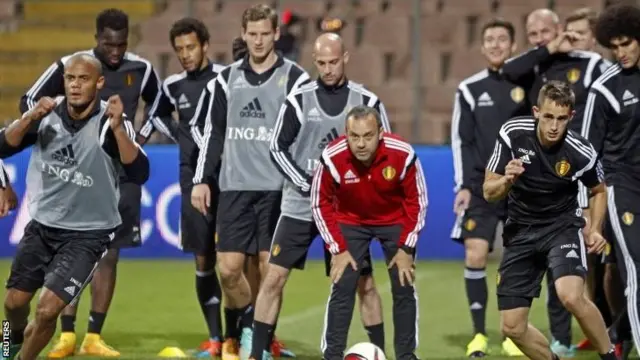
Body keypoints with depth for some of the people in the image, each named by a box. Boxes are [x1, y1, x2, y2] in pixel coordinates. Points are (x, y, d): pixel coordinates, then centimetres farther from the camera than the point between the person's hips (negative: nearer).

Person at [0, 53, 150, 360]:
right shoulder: (48, 113, -6)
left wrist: (117, 128, -40)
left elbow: (139, 174, -28)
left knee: (48, 309, -14)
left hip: (87, 235, -4)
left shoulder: (111, 123, -18)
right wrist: (29, 118, -27)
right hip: (42, 226, 4)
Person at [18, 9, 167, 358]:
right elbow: (29, 101, 2)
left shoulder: (141, 70, 1)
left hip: (121, 177, 2)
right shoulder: (68, 66, -7)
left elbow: (157, 110, 20)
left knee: (109, 255, 1)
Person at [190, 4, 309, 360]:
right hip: (235, 187, 3)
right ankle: (245, 327, 21)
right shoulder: (227, 79, 9)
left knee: (271, 268, -3)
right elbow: (213, 133, 13)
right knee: (229, 268, -2)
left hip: (277, 189, -3)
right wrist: (202, 180, 7)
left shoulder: (295, 78, 0)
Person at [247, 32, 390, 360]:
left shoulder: (367, 102, -1)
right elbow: (278, 148, 1)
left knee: (364, 283, 3)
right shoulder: (298, 100, -3)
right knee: (274, 277, -6)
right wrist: (307, 185, -9)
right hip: (300, 206, 0)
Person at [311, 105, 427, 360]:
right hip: (350, 221, 0)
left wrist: (406, 248, -13)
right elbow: (321, 205, -13)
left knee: (404, 288, -3)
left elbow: (417, 202, -13)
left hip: (395, 221, 0)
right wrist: (338, 249, -14)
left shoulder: (403, 155, -29)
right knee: (342, 287, -9)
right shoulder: (332, 158, -29)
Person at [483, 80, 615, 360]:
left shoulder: (581, 153, -17)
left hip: (563, 226, -3)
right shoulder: (512, 134, -15)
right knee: (512, 327, 0)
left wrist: (594, 230, -6)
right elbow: (488, 192, -7)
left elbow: (599, 191, 6)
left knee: (571, 296, -31)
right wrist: (507, 181, -28)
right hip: (520, 231, 3)